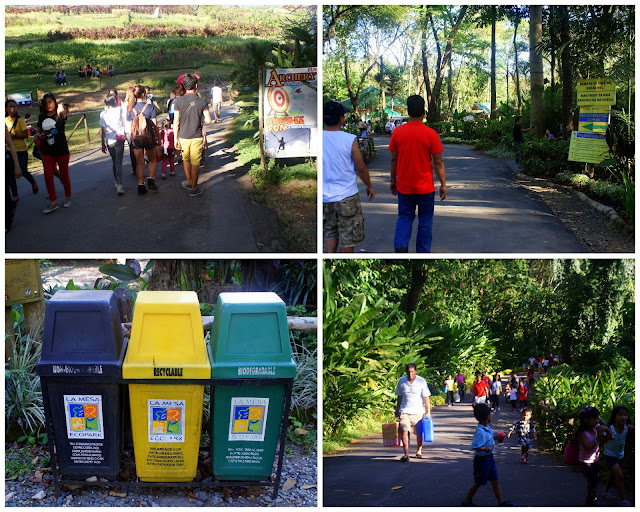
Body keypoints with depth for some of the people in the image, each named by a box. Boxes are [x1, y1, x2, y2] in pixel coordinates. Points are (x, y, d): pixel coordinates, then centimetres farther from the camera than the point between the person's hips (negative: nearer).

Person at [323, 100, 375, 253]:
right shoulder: (349, 140, -15)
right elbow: (361, 168, -7)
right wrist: (369, 186, 10)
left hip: (324, 196, 4)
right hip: (346, 196, -4)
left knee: (330, 233, 18)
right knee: (349, 235, 11)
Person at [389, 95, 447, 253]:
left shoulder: (397, 132, -6)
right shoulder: (430, 134, -12)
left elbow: (393, 159, 2)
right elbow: (438, 162, -7)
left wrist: (393, 180, 15)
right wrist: (443, 184, 1)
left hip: (404, 186, 2)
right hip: (425, 186, -2)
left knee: (404, 217, 14)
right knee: (425, 220, 12)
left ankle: (400, 246, -7)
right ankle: (423, 253, 17)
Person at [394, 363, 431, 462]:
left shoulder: (421, 381, -5)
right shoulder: (402, 381, 3)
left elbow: (426, 398, -2)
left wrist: (428, 412, -7)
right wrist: (397, 409, 15)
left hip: (418, 411, -1)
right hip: (405, 411, 1)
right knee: (404, 431, -13)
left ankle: (419, 451, 28)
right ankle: (406, 454, -13)